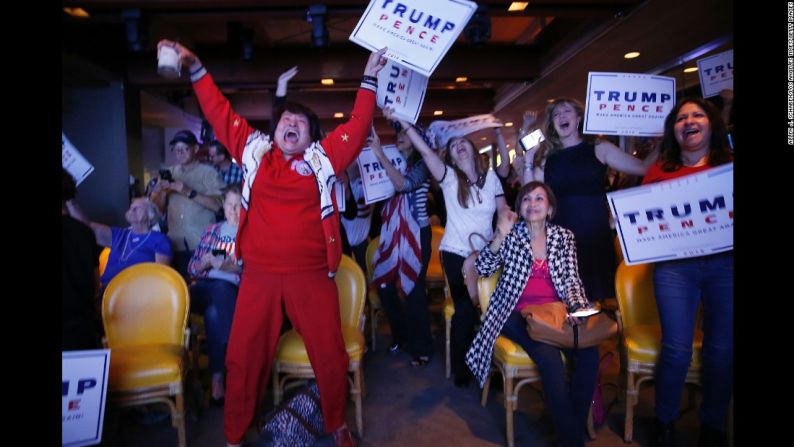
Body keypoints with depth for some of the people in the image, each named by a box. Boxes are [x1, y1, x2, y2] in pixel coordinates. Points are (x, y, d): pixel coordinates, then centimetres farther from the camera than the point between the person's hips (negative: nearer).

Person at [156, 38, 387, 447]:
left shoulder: (323, 158, 7)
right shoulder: (254, 151, 10)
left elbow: (357, 126, 7)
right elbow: (220, 114, 15)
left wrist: (369, 80, 7)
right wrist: (196, 68, 14)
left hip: (311, 276, -1)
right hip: (259, 276, 1)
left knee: (330, 355, 7)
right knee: (244, 357, 10)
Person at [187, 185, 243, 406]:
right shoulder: (212, 230, 25)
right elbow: (192, 267, 20)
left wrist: (234, 268, -16)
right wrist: (205, 262, -1)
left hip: (234, 289, -4)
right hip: (204, 286, 4)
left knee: (214, 313, -38)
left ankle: (217, 377, -31)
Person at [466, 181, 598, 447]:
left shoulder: (564, 237, 12)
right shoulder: (511, 235, 7)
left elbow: (571, 280, 5)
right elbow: (483, 270, -4)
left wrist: (577, 307, -15)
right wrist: (500, 235, -16)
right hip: (518, 314, -3)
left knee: (589, 354, -25)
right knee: (550, 358, -29)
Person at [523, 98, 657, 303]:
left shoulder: (599, 149, 6)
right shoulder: (546, 157, 9)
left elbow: (643, 167, 1)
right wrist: (528, 161, 0)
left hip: (597, 237, -1)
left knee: (600, 298, 2)